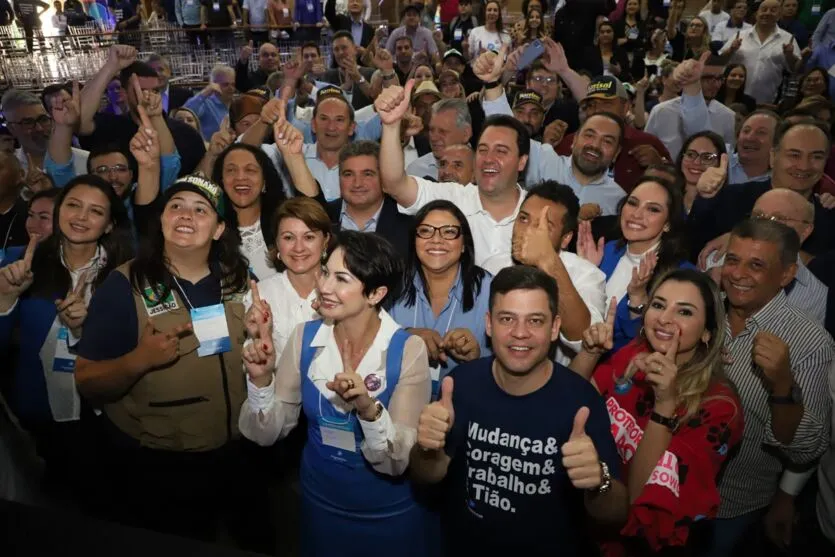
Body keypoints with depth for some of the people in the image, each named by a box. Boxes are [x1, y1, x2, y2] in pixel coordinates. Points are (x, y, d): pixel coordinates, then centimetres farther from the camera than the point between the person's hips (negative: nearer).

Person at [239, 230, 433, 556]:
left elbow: (399, 461, -21)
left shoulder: (408, 350, -21)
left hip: (391, 515, -2)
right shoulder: (305, 337, -11)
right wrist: (261, 380, -24)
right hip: (320, 506, 3)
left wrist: (368, 408, -38)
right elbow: (267, 434, -7)